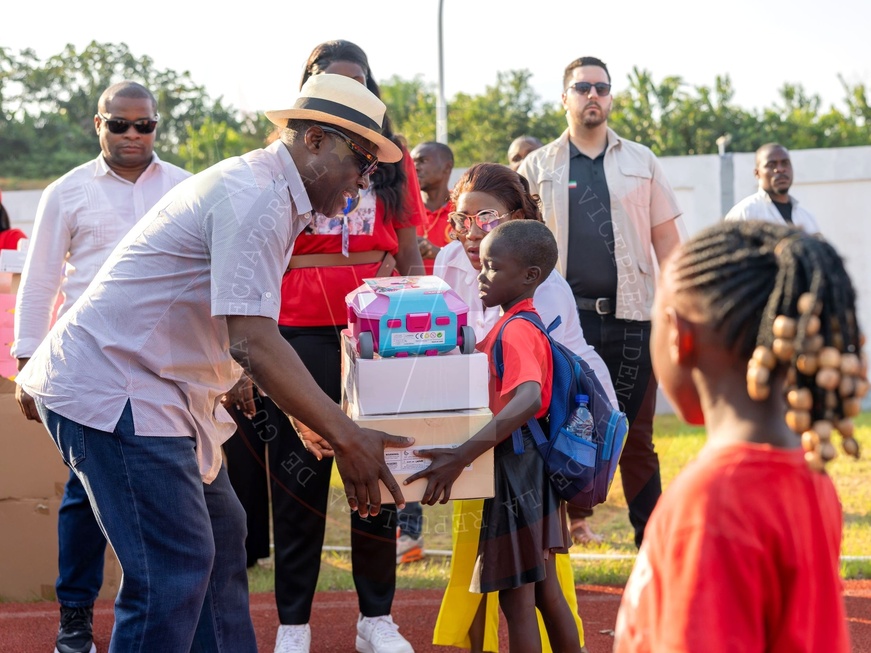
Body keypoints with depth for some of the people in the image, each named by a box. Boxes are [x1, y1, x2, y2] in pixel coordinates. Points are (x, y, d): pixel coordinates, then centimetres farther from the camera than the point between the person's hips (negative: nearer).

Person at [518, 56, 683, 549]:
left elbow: (666, 238, 9)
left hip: (630, 316, 0)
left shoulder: (641, 162, 11)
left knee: (636, 436, 3)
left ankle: (653, 540, 8)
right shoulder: (537, 168, 10)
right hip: (563, 318, 0)